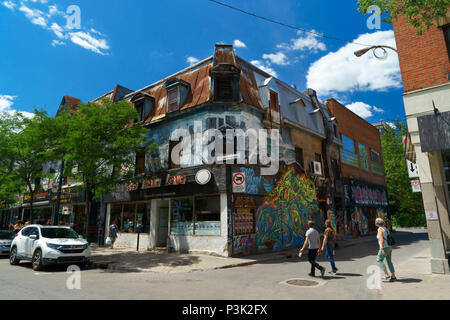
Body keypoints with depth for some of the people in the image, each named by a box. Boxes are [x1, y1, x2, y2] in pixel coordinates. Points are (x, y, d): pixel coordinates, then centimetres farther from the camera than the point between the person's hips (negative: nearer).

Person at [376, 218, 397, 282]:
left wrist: (382, 249, -22)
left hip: (384, 248, -8)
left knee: (379, 260, 3)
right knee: (389, 261, 14)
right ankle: (393, 276, 16)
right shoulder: (386, 229, 12)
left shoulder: (380, 229, -14)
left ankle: (387, 275, 0)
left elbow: (382, 240, -22)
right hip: (389, 247, 8)